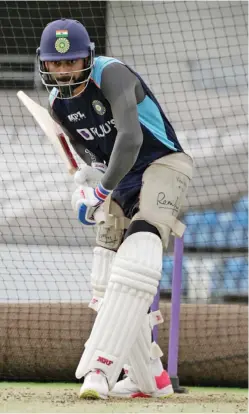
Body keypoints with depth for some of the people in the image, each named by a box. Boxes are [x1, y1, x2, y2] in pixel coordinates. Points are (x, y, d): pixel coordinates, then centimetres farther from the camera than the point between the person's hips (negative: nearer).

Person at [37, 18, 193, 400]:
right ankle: (149, 379, 16)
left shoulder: (112, 75, -24)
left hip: (162, 165, -9)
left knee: (136, 263, -27)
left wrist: (103, 188, -28)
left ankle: (101, 368, -38)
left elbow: (130, 139, -35)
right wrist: (90, 179, -2)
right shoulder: (58, 102, 0)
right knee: (108, 280, 5)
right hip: (119, 178, 9)